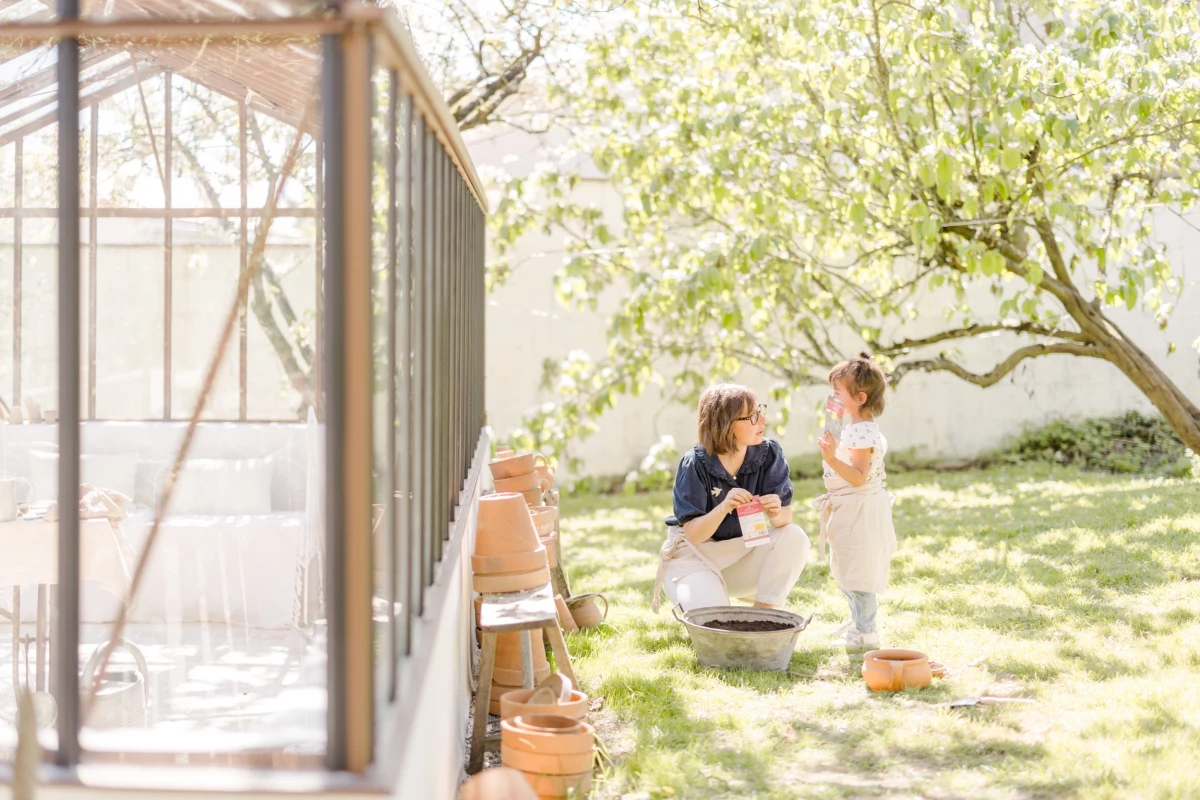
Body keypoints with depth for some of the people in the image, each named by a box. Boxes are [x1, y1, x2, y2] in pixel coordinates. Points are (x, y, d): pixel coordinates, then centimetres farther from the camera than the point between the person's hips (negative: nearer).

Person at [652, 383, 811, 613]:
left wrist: (776, 514, -38)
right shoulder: (695, 464, -20)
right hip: (694, 555, -4)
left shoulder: (769, 454, -11)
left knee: (795, 537, -24)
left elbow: (785, 515, -13)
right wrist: (724, 508, -41)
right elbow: (693, 535, -22)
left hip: (744, 553, 4)